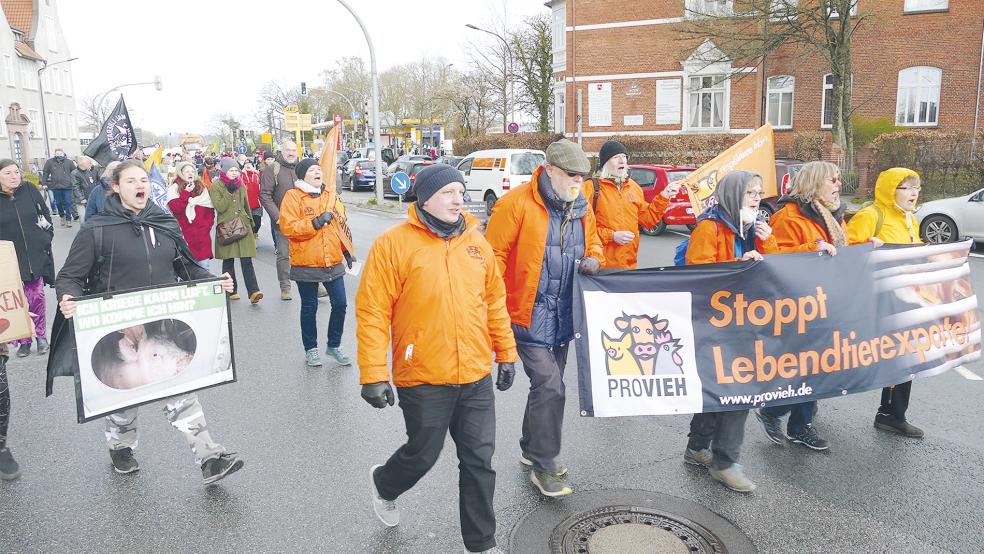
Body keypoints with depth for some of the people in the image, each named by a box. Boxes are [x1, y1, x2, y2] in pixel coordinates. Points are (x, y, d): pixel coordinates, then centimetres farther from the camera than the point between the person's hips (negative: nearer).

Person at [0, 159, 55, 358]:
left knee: (37, 296, 8)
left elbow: (45, 214, 11)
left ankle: (41, 335, 22)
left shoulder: (30, 190, 0)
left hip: (36, 255, 1)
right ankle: (24, 339, 14)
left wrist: (47, 235, 3)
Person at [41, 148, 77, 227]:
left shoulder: (69, 162, 2)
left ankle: (68, 219, 6)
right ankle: (62, 216, 31)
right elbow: (45, 173, 8)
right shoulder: (50, 162, 4)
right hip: (56, 186, 2)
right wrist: (44, 183, 4)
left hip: (67, 186, -1)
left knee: (68, 203, -2)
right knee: (58, 203, 10)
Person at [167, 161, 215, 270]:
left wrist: (207, 225, 0)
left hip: (202, 236, 3)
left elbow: (210, 210, 12)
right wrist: (186, 193, -12)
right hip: (184, 236, -3)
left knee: (203, 268, 6)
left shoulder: (202, 188, 13)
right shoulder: (174, 188, 1)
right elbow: (175, 208, -12)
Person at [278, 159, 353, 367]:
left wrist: (347, 250, 17)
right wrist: (317, 222, -23)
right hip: (307, 264, -4)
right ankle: (310, 349, 25)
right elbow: (288, 228, -18)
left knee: (340, 304, 6)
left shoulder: (329, 194, 10)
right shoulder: (293, 196, -8)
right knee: (309, 308, 8)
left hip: (333, 262, 5)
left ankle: (334, 345, 24)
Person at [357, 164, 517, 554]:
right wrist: (373, 374, -14)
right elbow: (372, 312, -12)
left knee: (479, 460, 10)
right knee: (423, 455, 13)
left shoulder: (476, 242, 6)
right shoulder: (394, 244, -11)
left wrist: (506, 353, 13)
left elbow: (495, 300, 13)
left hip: (477, 378, 4)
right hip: (423, 380, -4)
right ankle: (383, 485, 48)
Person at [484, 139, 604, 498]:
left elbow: (593, 242, 24)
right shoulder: (516, 204, -15)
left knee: (548, 384, 17)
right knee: (549, 385, -10)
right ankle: (543, 465, 7)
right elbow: (493, 256, -14)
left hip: (563, 317, 8)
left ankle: (532, 449, 36)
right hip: (529, 315, -7)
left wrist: (593, 259, 0)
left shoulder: (582, 208, 7)